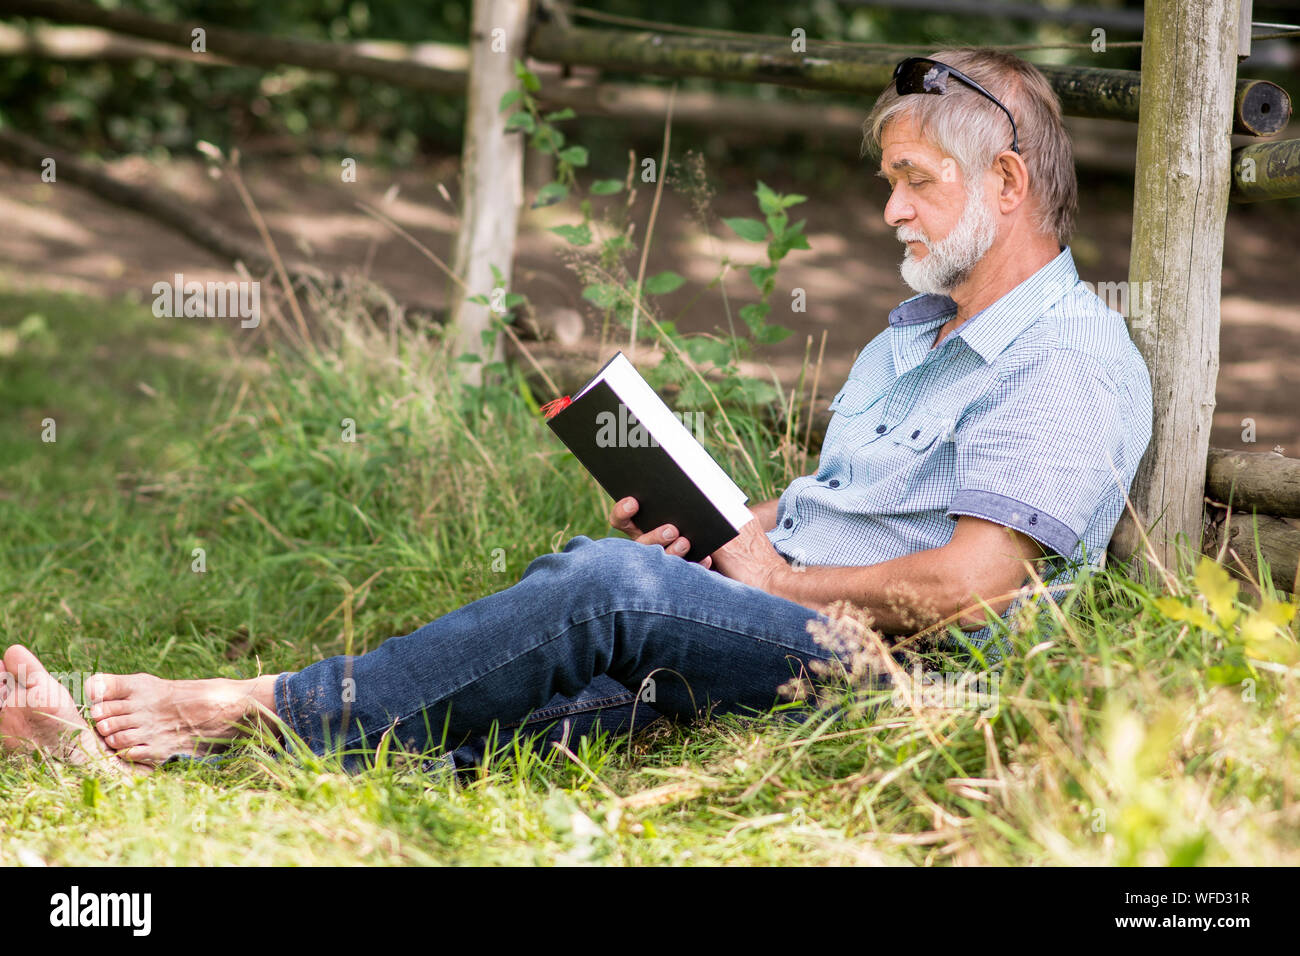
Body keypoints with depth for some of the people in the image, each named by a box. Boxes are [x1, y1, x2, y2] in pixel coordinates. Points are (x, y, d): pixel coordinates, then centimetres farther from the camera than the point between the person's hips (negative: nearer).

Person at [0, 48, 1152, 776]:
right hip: (769, 630, 8)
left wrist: (771, 580, -6)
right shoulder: (916, 328, 26)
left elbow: (970, 583, -17)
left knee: (608, 583, -30)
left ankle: (256, 707, -24)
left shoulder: (1074, 360, -7)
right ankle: (141, 754, -25)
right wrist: (709, 533, 9)